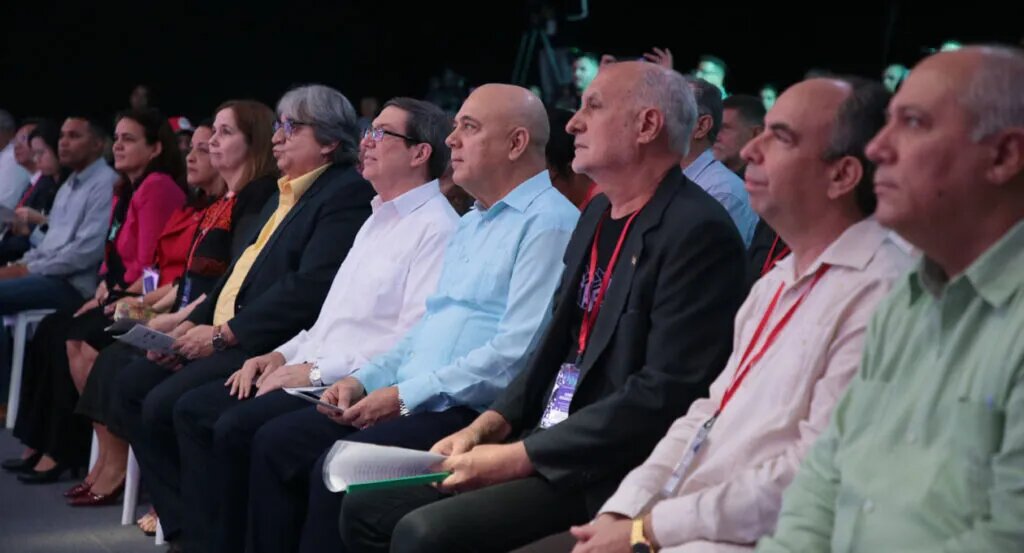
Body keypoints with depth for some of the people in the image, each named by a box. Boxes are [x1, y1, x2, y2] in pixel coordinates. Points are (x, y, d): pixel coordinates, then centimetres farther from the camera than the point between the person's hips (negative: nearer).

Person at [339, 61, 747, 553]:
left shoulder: (698, 232, -16)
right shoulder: (599, 215, 14)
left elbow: (664, 395, -21)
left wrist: (521, 456, -18)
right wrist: (492, 424, 4)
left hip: (607, 474, -9)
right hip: (539, 444, 9)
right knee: (365, 510, 3)